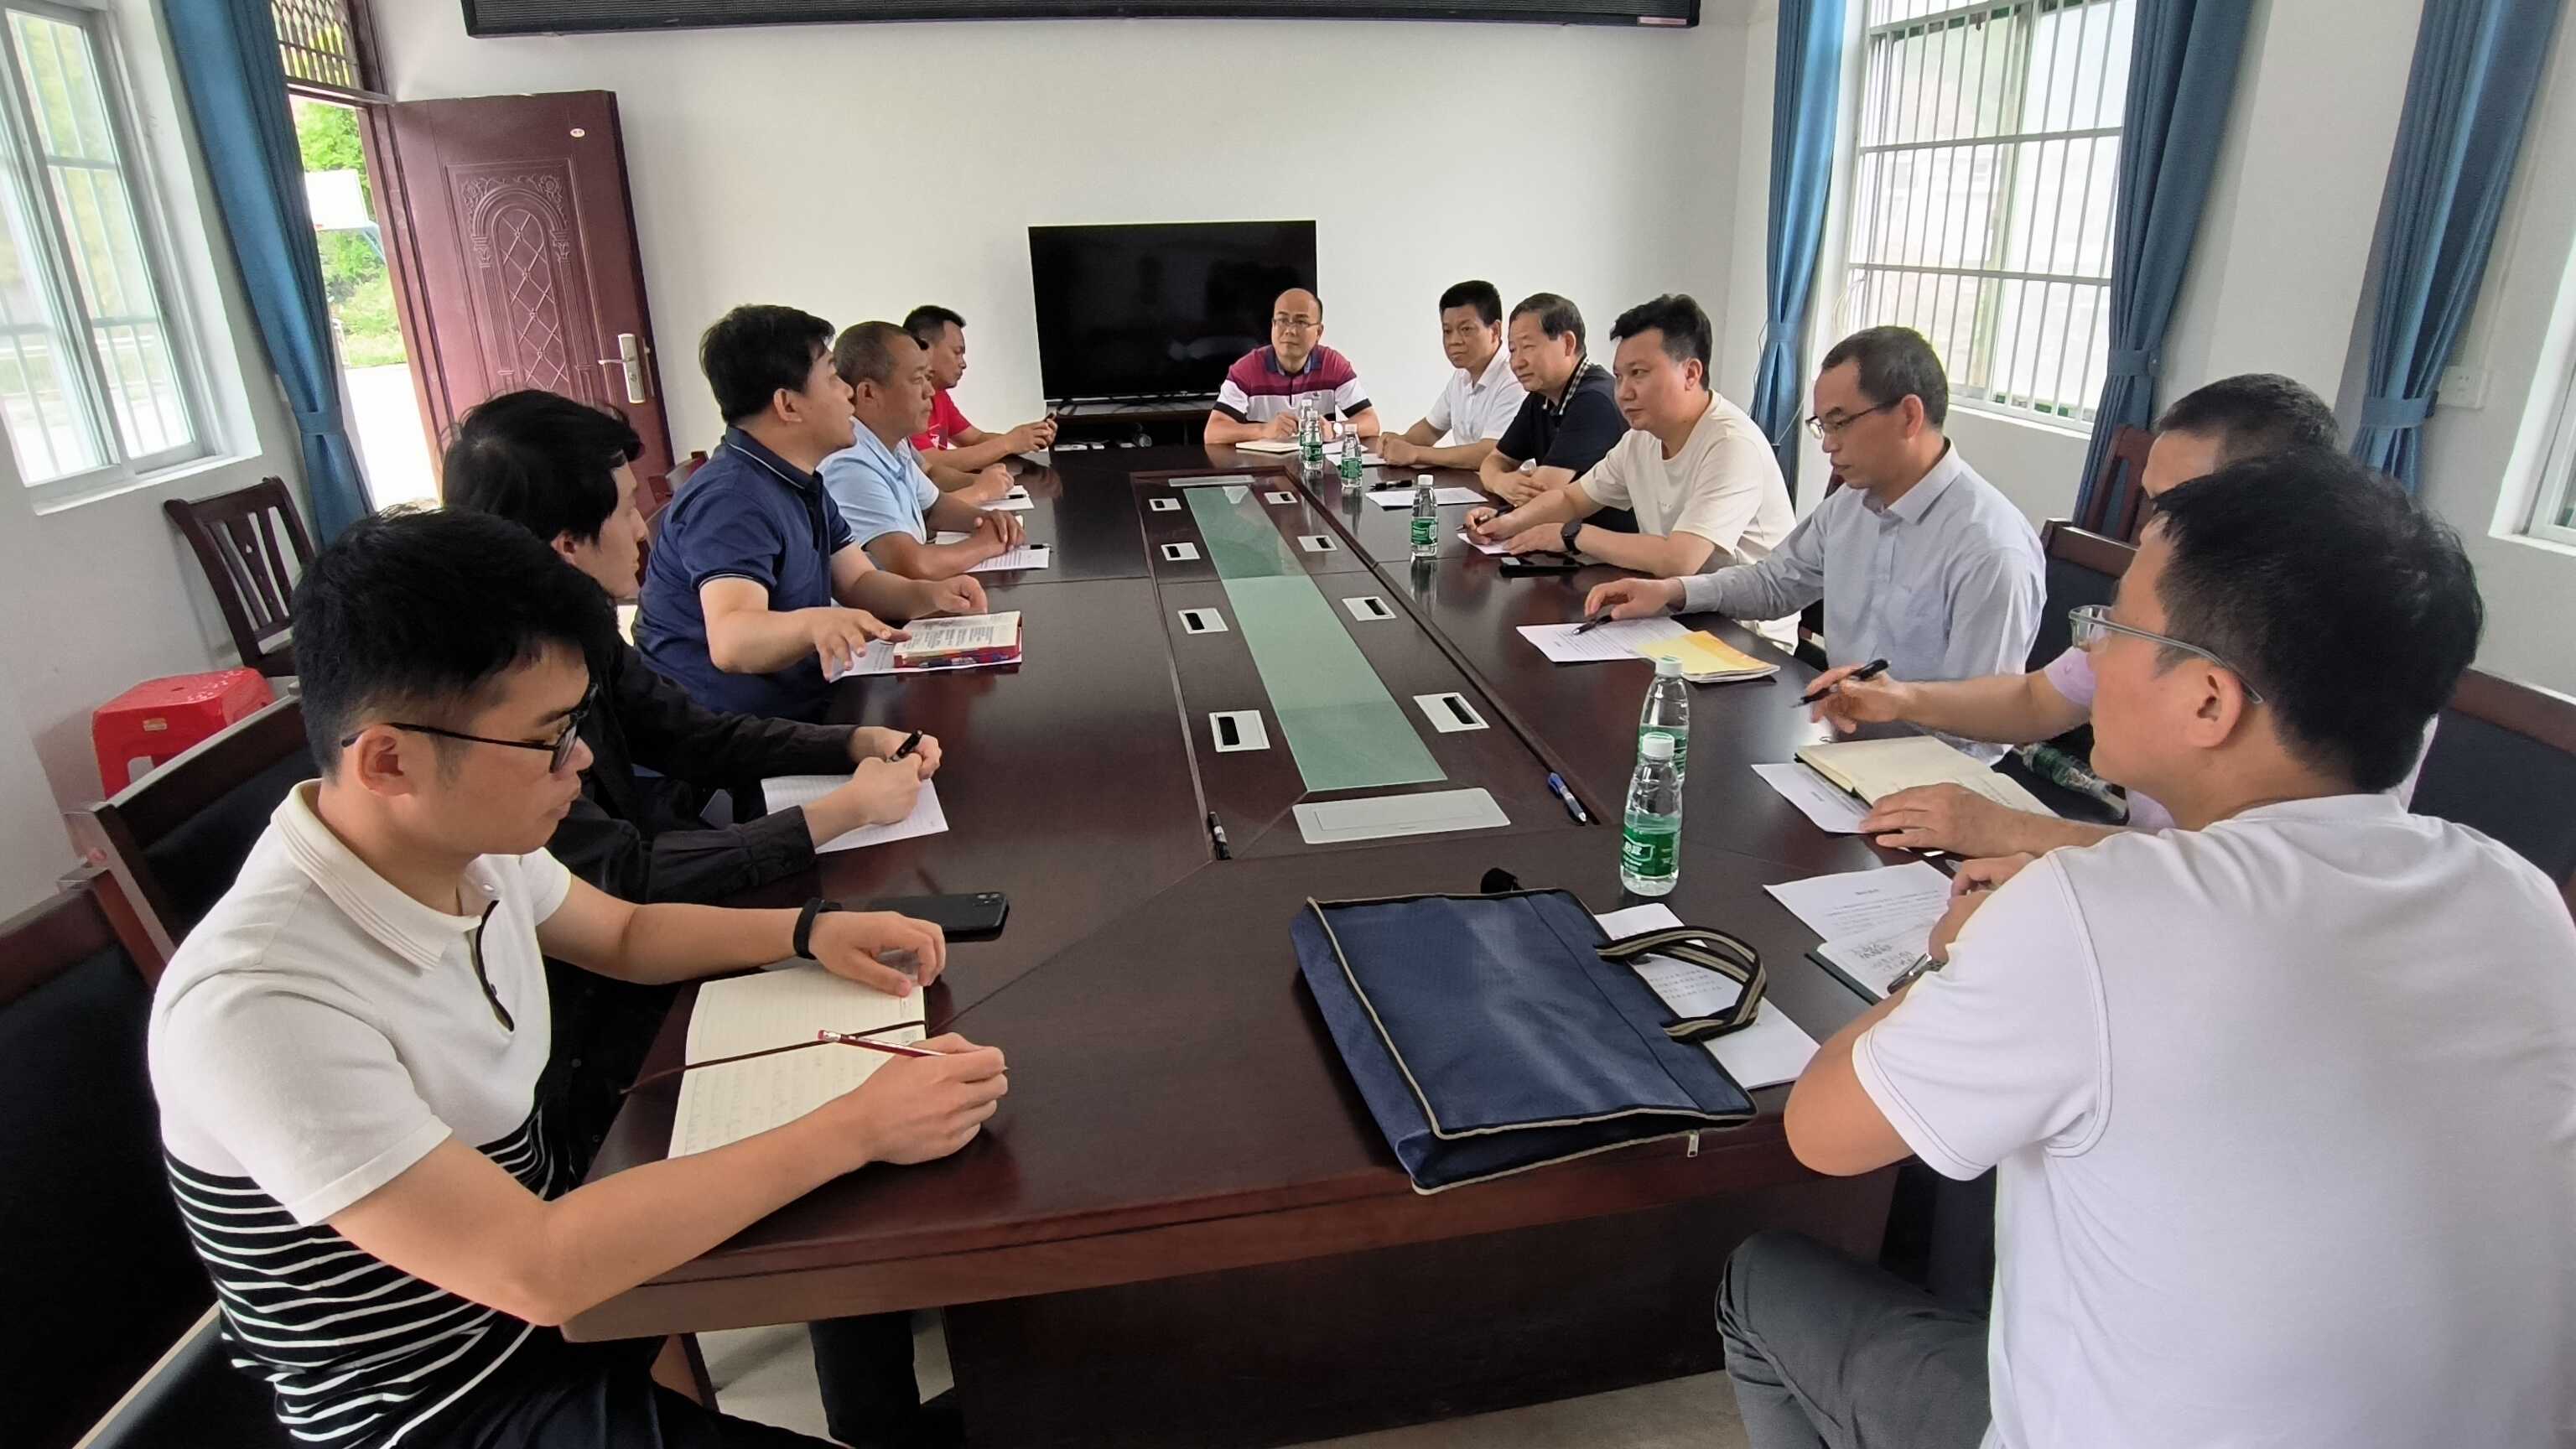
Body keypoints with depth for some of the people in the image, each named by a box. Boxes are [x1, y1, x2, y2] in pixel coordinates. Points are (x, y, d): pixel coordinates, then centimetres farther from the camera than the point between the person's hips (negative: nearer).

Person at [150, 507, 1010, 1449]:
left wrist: (809, 931, -8)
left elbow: (625, 936, 9)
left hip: (540, 1225, 7)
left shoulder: (470, 843, -11)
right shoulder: (255, 1006, -32)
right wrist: (856, 1130, -32)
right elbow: (537, 1273, -33)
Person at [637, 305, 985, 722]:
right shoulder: (732, 500, -19)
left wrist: (929, 594, -8)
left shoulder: (802, 482, 12)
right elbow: (730, 641, -31)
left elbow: (857, 581, 12)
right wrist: (814, 623, -50)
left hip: (795, 707, 9)